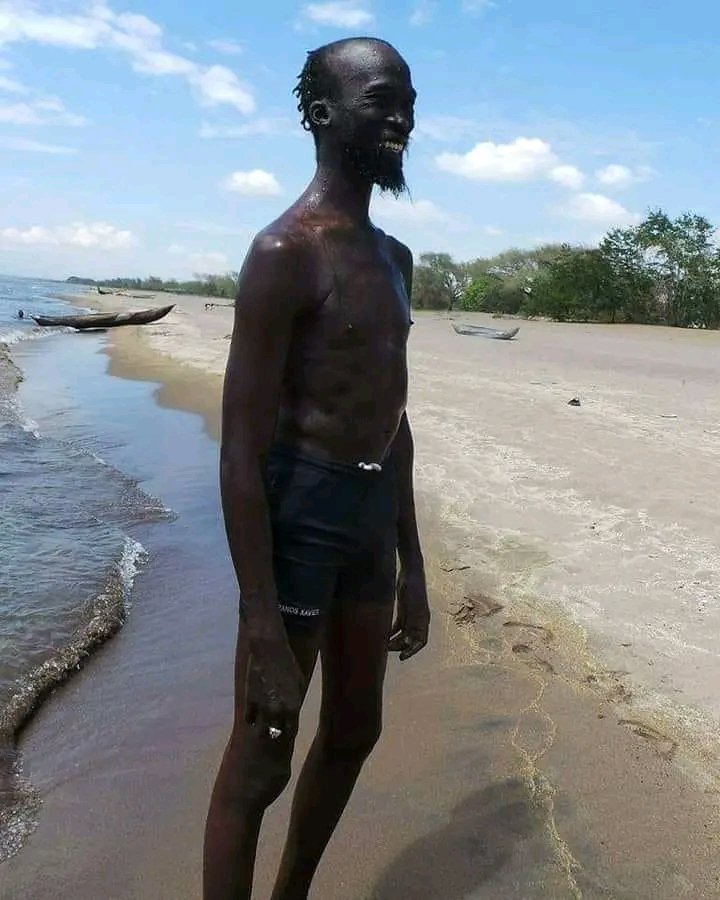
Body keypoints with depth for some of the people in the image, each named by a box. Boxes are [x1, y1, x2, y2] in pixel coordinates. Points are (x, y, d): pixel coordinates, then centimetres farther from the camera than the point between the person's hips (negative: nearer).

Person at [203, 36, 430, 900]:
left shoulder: (393, 258, 13)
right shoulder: (287, 251, -14)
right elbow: (241, 449, -19)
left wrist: (411, 564, 16)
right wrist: (263, 628, -22)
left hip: (374, 514, 9)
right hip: (300, 513, -9)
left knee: (353, 733, 21)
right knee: (259, 763, 3)